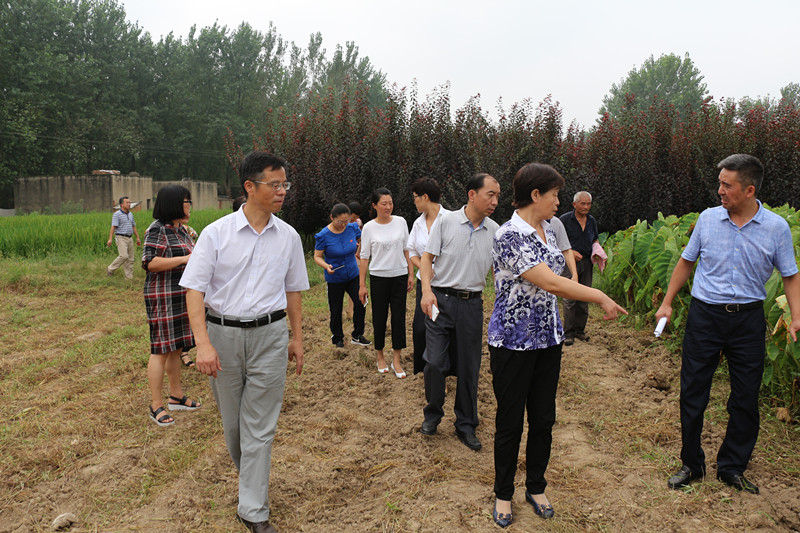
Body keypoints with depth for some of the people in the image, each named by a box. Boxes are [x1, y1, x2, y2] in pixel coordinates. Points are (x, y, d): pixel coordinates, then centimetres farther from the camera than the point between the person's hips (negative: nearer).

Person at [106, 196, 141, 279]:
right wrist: (110, 239, -23)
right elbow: (113, 227, -14)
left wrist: (138, 237, 17)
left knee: (130, 259, 5)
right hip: (121, 238, -7)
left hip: (129, 238, 7)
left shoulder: (130, 214, 15)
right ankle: (110, 269, -1)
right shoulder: (117, 214, -7)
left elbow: (133, 227, 21)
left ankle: (129, 277, 9)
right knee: (124, 256, -20)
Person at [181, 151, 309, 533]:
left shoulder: (288, 237, 3)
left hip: (269, 334, 1)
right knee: (232, 421, 15)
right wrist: (203, 343, -19)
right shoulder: (215, 234, -6)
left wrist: (297, 338, 13)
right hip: (222, 333, 0)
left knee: (260, 427, 2)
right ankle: (247, 475, 42)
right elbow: (194, 290, -9)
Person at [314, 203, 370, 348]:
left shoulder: (352, 228, -7)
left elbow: (361, 240, 15)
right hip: (335, 279, -2)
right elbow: (317, 256, -11)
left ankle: (357, 336, 10)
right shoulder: (324, 235, -15)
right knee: (336, 311, 8)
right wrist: (326, 266, -28)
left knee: (360, 303, -9)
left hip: (353, 275, 2)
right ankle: (337, 338, 29)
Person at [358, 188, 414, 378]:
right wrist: (362, 285, -4)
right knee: (379, 318, 5)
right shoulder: (369, 227, -3)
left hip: (399, 277, 2)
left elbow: (407, 250, 9)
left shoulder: (400, 222, 2)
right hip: (378, 278, -1)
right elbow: (364, 257, -1)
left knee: (399, 317, 0)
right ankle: (380, 357, 22)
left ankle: (396, 360, 9)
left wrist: (411, 274, 5)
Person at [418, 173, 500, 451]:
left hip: (472, 303, 2)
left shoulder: (494, 230, 4)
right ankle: (433, 414, 24)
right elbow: (427, 257, -1)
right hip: (441, 300, -2)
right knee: (435, 361, -2)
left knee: (469, 367, 8)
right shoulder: (446, 221, -4)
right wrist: (427, 290, -15)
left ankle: (466, 425, 24)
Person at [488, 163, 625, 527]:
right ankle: (503, 494, 28)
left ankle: (536, 488, 35)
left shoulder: (548, 230, 8)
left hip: (548, 339, 8)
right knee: (510, 423, 8)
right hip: (513, 343, -7)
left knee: (544, 419, 15)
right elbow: (551, 283, -25)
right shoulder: (510, 235, -20)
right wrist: (601, 298, -17)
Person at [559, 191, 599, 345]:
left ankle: (580, 330, 20)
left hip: (586, 262, 6)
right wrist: (570, 252, -17)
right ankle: (568, 333, 1)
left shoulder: (592, 221, 12)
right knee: (570, 298, -7)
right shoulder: (565, 219, -5)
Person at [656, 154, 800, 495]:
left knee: (745, 399, 8)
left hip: (748, 319, 0)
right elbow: (686, 261, 10)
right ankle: (691, 464, 22)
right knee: (692, 393, 5)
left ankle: (731, 468, 27)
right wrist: (667, 303, 8)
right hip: (704, 316, 1)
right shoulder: (708, 218, 0)